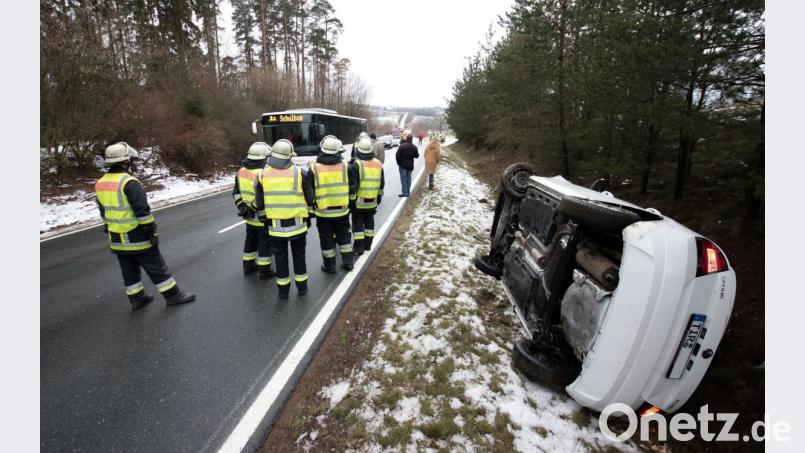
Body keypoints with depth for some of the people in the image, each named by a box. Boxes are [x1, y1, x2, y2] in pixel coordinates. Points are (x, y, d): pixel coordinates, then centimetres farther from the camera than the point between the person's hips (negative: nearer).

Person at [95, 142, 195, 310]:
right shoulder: (129, 182, -21)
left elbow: (104, 211, 15)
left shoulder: (100, 184, 6)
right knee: (157, 268, 2)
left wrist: (111, 229, 24)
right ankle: (173, 295, 11)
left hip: (117, 239, 8)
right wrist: (152, 232, -16)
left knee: (129, 270, 17)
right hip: (136, 237, -8)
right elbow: (142, 211, -23)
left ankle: (136, 299, 27)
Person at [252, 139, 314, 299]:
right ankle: (302, 286, 24)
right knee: (299, 256, 15)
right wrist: (309, 217, 14)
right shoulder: (299, 173, -8)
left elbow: (259, 203, 3)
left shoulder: (262, 175, -3)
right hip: (297, 224, -1)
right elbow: (310, 199, -1)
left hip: (275, 225, 1)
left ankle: (283, 289, 22)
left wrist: (263, 219, 17)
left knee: (280, 257, 13)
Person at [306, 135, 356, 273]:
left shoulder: (314, 168, -10)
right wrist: (349, 203, 17)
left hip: (323, 212, -2)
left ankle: (329, 266, 21)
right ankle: (348, 262, 25)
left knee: (327, 240, 11)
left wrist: (311, 208, 9)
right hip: (342, 211, 2)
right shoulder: (345, 166, -4)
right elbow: (352, 189, 4)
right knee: (344, 237, 18)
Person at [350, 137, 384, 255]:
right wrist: (379, 197, 22)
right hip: (372, 201, 5)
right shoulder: (378, 164, 4)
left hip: (359, 202, -5)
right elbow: (382, 184, 11)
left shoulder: (357, 164, -14)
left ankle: (359, 248, 7)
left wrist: (351, 200, -6)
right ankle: (368, 245, 26)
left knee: (358, 223, 4)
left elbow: (353, 185, -14)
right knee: (369, 222, 17)